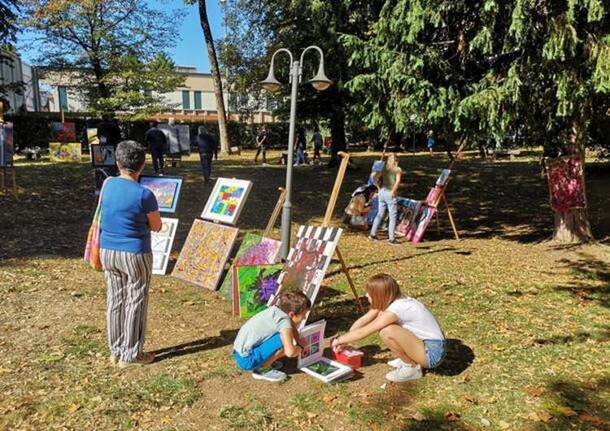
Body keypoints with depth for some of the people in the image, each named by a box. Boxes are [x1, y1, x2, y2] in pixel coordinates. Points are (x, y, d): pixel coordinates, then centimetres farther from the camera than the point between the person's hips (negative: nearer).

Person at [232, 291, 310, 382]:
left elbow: (293, 326, 22)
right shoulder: (284, 320, -20)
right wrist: (300, 347, -6)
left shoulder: (277, 309, 2)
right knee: (284, 339, -19)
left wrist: (299, 342, 8)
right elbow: (290, 352, -27)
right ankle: (262, 369, -4)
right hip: (246, 360, -9)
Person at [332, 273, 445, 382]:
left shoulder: (394, 309, -24)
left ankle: (412, 367, -6)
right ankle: (407, 358, 12)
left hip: (432, 353, -9)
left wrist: (339, 340, -3)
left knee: (387, 332, -28)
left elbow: (362, 332, -17)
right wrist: (345, 340, 9)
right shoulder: (392, 301, 1)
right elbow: (363, 320, 9)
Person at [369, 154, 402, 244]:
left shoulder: (384, 168, 10)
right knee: (393, 216, 3)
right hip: (390, 194, -6)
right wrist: (393, 191, -12)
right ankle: (391, 238, 4)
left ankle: (373, 234, 21)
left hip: (382, 192, 6)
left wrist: (380, 188, 11)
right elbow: (398, 181, -18)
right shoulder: (398, 169, -4)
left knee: (380, 214, 17)